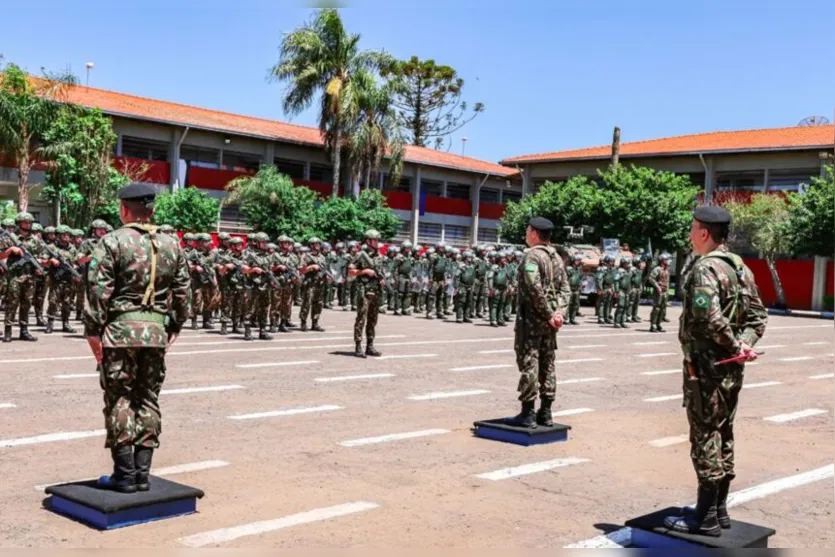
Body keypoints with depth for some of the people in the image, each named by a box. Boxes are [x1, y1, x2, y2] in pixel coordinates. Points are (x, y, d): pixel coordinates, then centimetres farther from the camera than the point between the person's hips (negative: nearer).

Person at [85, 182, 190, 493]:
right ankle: (142, 473, 12)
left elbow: (99, 290, -11)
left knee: (119, 400, 3)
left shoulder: (112, 242, -7)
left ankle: (124, 474, 5)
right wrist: (175, 326, 18)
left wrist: (93, 330, -6)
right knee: (148, 400, 10)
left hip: (120, 329, -4)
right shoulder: (172, 245, 8)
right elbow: (182, 291, 10)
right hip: (157, 331, 4)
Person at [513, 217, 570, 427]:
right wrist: (560, 312, -3)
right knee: (547, 364, 11)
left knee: (528, 363, -4)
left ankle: (528, 414, -2)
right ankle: (545, 413, 15)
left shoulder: (532, 256, -13)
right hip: (549, 320, 8)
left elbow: (535, 289, -22)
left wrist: (548, 314, -16)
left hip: (531, 318, -8)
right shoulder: (557, 257, 13)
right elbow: (565, 288, 7)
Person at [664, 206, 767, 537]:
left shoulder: (705, 269, -17)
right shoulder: (741, 268, 12)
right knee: (723, 436, 15)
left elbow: (709, 317, -30)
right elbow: (758, 316, 11)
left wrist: (735, 346, -17)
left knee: (705, 438, -3)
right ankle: (720, 510, 24)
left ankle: (706, 518, 3)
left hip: (705, 366, -9)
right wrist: (745, 344, -3)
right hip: (732, 368, 9)